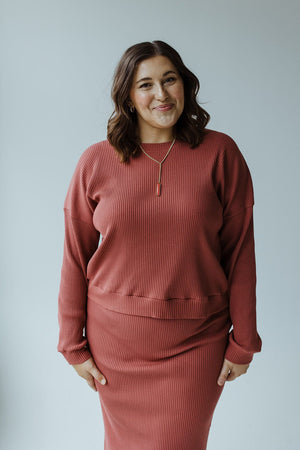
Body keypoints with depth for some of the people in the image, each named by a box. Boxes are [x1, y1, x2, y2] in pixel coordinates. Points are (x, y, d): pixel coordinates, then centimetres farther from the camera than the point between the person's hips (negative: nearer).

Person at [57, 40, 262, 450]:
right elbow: (76, 259, 0)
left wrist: (243, 342, -1)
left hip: (196, 342, -1)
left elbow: (240, 252, -3)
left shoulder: (220, 153, -6)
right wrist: (74, 344, 2)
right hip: (115, 338, 2)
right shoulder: (96, 162, -4)